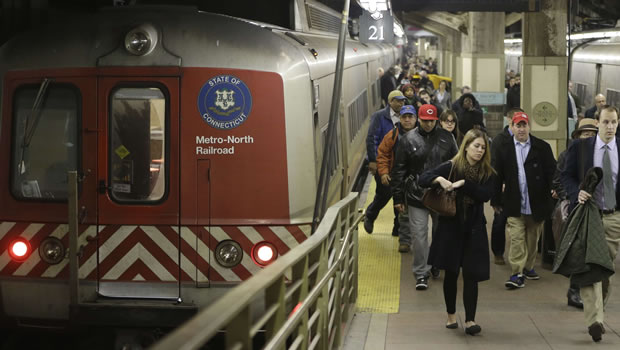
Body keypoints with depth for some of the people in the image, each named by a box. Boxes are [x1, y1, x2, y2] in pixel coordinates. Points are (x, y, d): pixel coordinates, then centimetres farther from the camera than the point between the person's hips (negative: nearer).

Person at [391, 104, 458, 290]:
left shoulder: (446, 137, 3)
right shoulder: (408, 140, -2)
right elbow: (399, 170, 1)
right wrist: (398, 198, -1)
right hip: (417, 196, -2)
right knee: (419, 234, -4)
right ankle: (421, 273, 4)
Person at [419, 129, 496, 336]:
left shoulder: (487, 173, 1)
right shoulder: (451, 167, -3)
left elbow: (485, 195, -14)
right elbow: (423, 179, -8)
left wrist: (464, 183, -22)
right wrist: (439, 179, -27)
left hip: (474, 229, 1)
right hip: (451, 225, 0)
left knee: (471, 274, -4)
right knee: (451, 272, 9)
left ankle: (470, 320, 0)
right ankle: (451, 315, 25)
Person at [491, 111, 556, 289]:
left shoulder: (542, 147, 2)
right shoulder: (504, 148, 3)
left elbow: (551, 173, 4)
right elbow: (497, 175, 5)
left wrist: (552, 194, -3)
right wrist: (496, 200, 5)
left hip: (537, 204, 1)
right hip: (514, 204, -1)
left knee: (533, 238, 12)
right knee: (516, 238, -7)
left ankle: (528, 266, 30)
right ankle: (517, 274, -5)